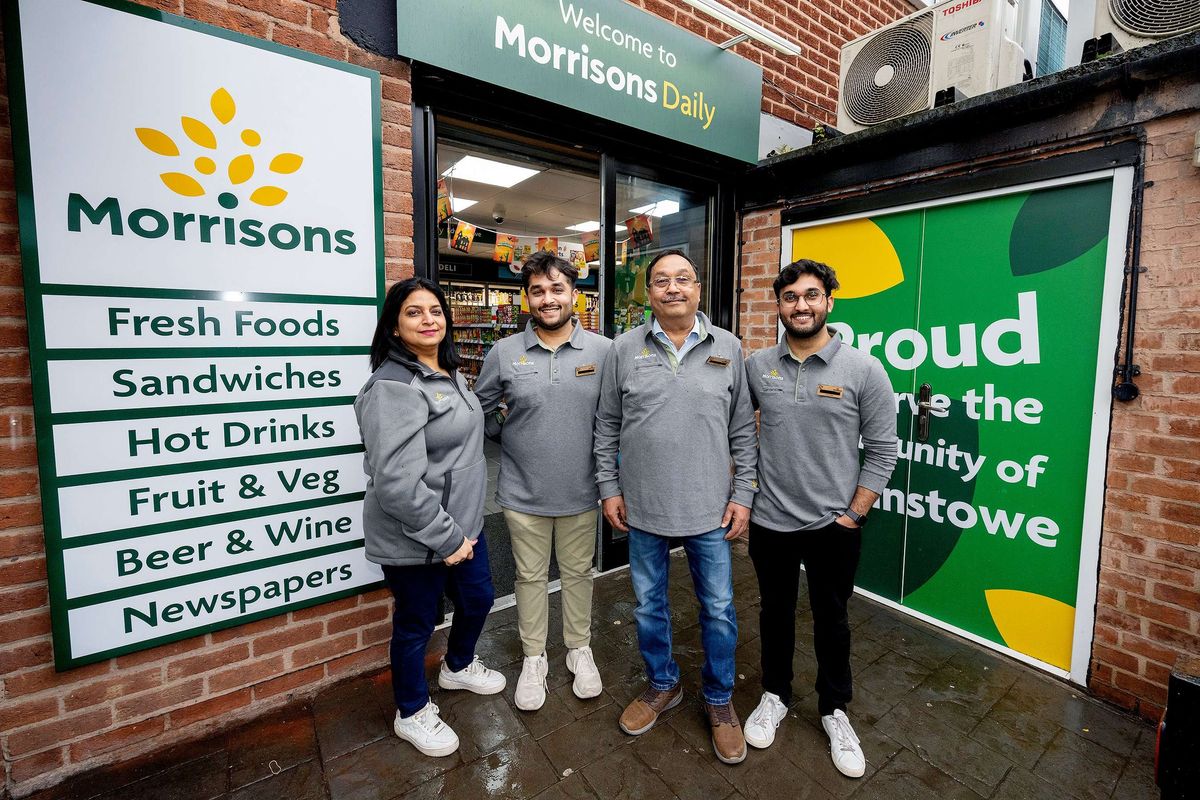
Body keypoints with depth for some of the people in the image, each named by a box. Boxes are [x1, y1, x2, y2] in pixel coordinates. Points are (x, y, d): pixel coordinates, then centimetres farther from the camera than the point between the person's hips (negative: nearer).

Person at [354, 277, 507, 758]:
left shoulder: (449, 373, 7)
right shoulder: (393, 387, -23)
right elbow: (397, 483, -29)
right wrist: (444, 537, -21)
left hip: (463, 521, 9)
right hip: (416, 538, -9)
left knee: (478, 598, 24)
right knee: (417, 623, 13)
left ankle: (458, 667, 54)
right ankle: (412, 714, 41)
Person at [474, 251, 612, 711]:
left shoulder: (604, 351, -6)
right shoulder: (503, 353, -4)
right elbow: (481, 411, 8)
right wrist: (513, 439, 0)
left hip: (581, 492, 0)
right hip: (522, 493, 1)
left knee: (578, 573, 18)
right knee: (530, 577, 16)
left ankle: (580, 651, 41)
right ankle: (533, 659, 38)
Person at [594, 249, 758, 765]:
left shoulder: (728, 348, -1)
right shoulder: (625, 349, -2)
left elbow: (743, 430, 2)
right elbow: (606, 426, 3)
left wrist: (742, 495, -1)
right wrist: (609, 488, 1)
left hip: (710, 510, 0)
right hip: (642, 508, 1)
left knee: (718, 609, 14)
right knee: (649, 606, 18)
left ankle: (719, 699, 39)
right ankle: (662, 685, 44)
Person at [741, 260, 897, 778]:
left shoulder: (864, 370, -9)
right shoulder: (755, 366, -3)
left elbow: (883, 450, -6)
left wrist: (854, 514, -7)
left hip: (834, 526, -1)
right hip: (770, 522, 2)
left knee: (831, 619, 17)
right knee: (775, 612, 19)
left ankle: (834, 710, 40)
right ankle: (775, 696, 41)